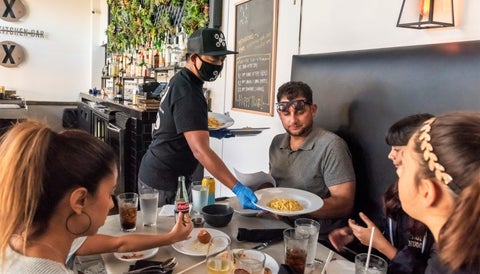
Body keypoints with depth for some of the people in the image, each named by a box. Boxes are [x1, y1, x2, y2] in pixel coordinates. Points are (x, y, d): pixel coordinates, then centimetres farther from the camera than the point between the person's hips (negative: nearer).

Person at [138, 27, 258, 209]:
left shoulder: (179, 80, 7)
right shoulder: (188, 93, -24)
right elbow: (200, 150, -33)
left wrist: (208, 131, 12)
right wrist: (238, 189, -37)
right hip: (163, 183, -10)